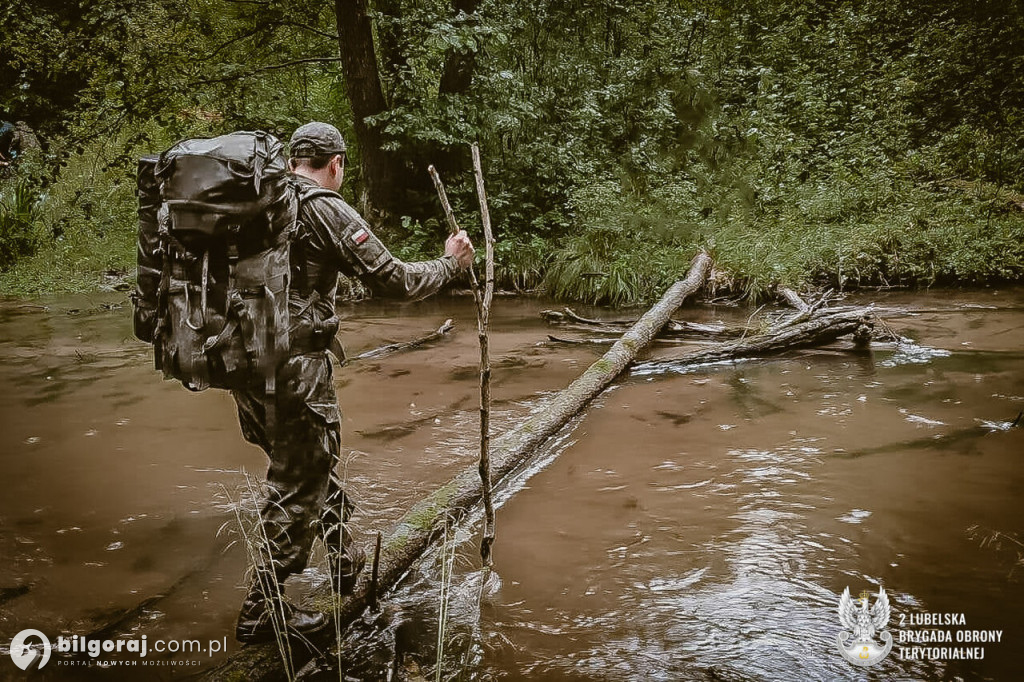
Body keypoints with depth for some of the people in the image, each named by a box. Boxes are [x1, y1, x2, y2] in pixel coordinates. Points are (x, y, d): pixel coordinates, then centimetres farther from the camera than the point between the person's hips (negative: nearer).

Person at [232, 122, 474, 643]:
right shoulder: (325, 210, -12)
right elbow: (394, 279, -11)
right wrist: (450, 263, 4)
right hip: (294, 366, -8)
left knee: (316, 461, 23)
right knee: (298, 487, 6)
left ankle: (345, 562, 39)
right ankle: (262, 610, 16)